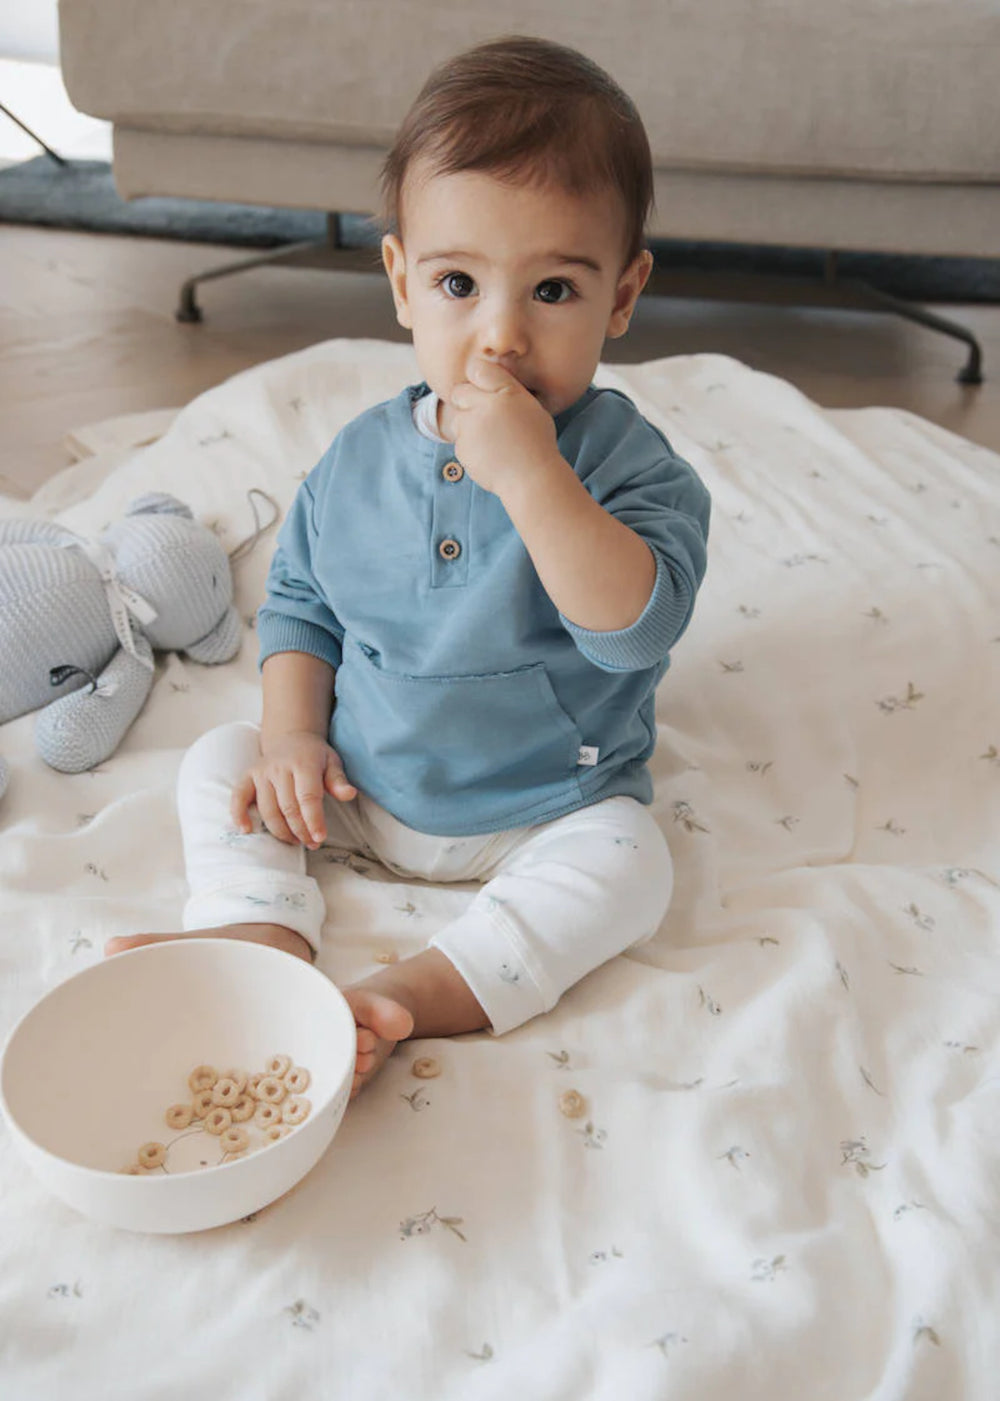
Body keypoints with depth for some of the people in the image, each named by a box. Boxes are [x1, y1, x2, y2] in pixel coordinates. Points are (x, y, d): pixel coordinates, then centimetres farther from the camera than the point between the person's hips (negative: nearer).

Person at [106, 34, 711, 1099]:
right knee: (221, 762, -4)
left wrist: (528, 472, -40)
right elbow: (299, 599, 7)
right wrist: (293, 731, -8)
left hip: (544, 815, -3)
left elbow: (636, 628, -34)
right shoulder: (359, 460, -6)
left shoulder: (629, 463, -18)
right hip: (358, 789, 4)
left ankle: (419, 991, -28)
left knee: (627, 858, -27)